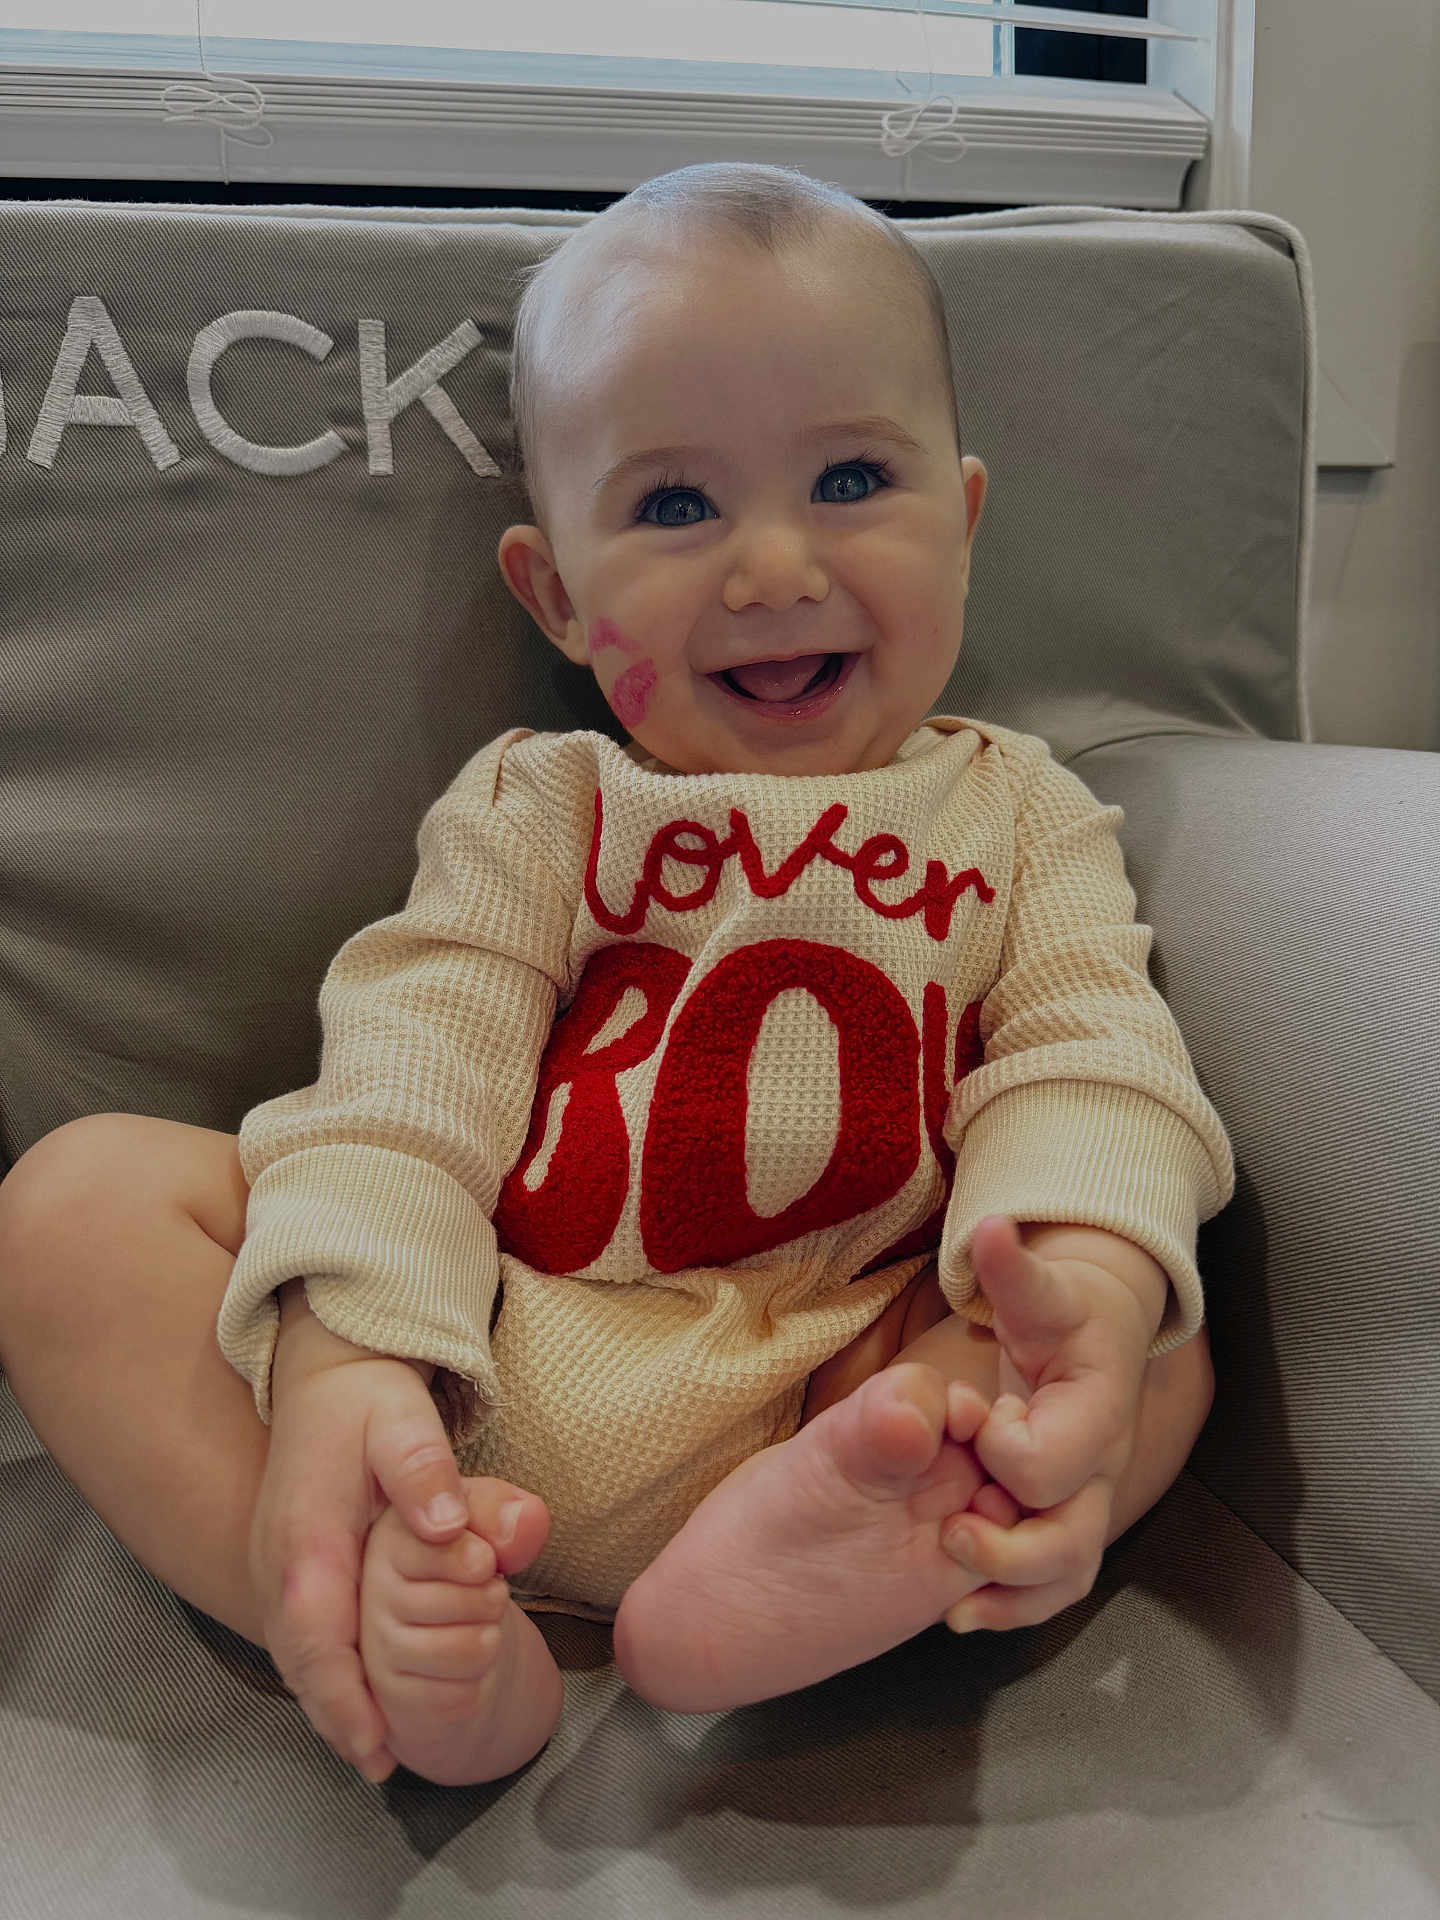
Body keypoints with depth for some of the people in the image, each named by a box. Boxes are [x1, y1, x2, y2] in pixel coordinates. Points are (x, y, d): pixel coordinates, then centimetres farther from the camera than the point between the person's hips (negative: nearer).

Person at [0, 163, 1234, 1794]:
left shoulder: (1019, 810, 9)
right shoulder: (531, 808, 7)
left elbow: (1087, 1061, -6)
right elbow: (419, 1063, -7)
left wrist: (1089, 1277, -31)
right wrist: (339, 1357, -26)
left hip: (834, 1401, 1)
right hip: (468, 1390, 1)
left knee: (1161, 1359, -18)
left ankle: (768, 1583, -40)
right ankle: (393, 1637, -28)